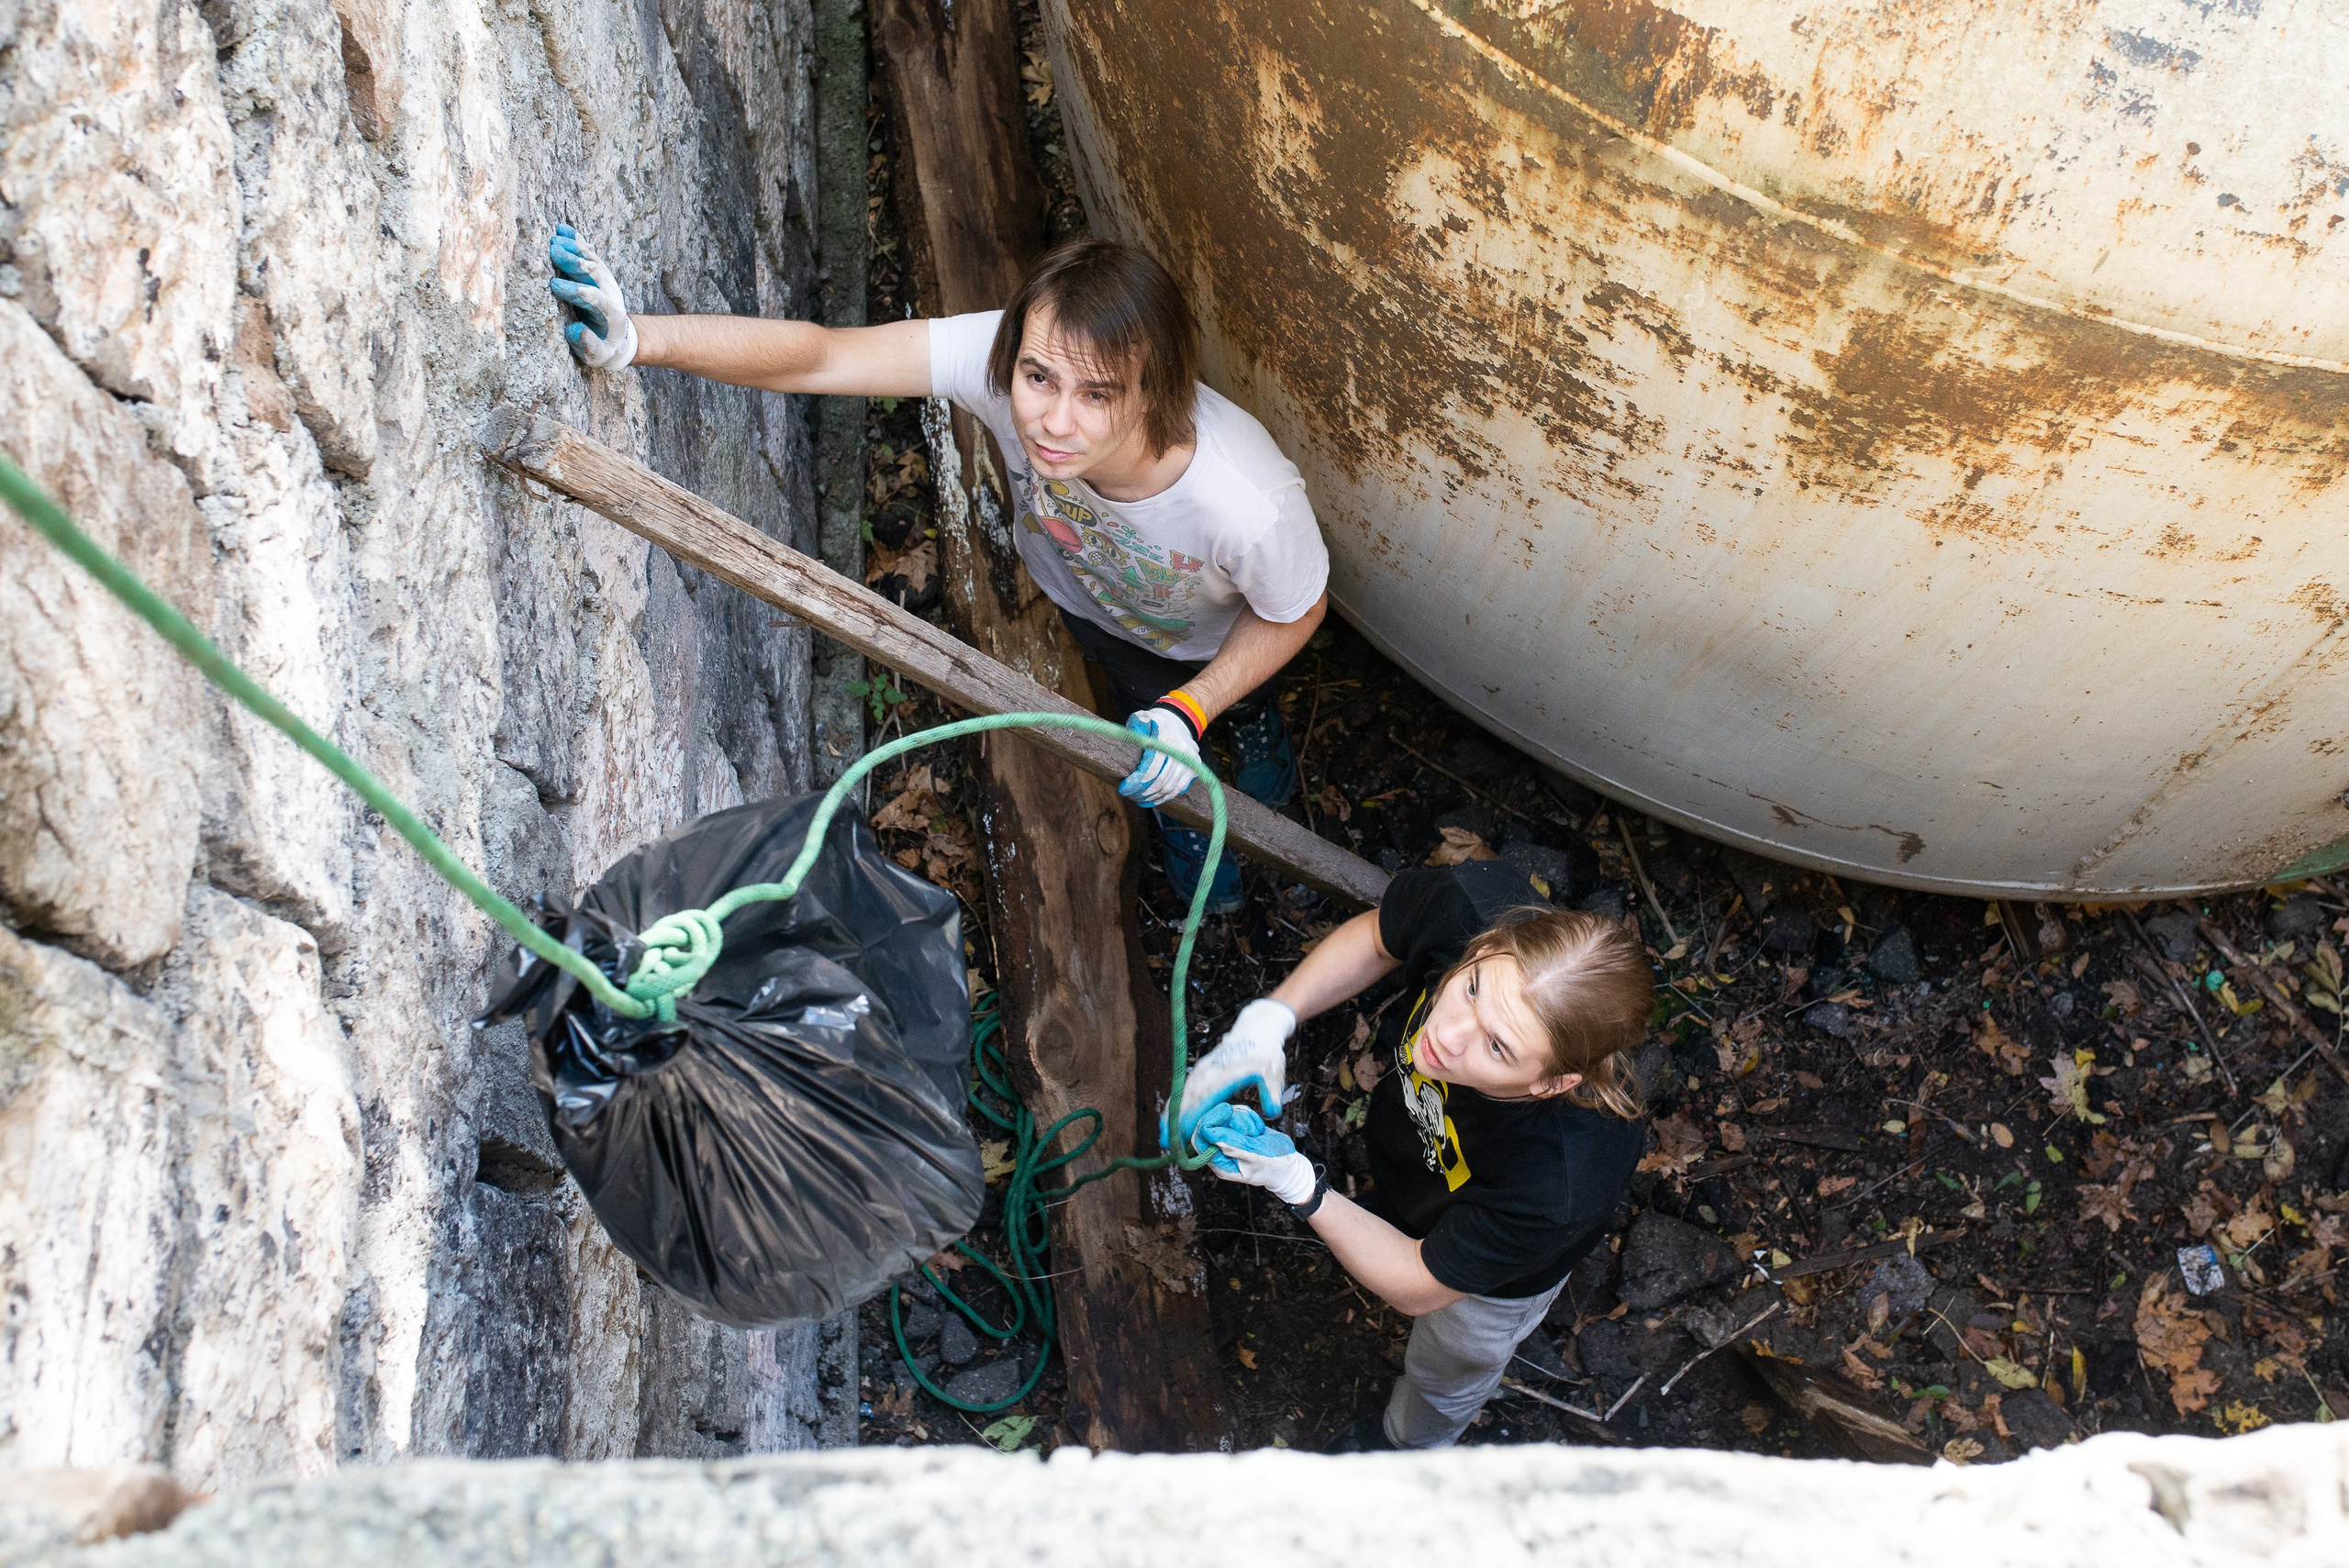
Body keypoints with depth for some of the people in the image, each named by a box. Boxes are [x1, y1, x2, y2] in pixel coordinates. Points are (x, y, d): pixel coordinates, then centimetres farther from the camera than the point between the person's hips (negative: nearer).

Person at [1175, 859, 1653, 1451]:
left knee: (1446, 1376, 33)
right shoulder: (1472, 905, -42)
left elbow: (1418, 1285, -30)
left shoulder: (1557, 1186, -50)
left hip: (1492, 1267, -2)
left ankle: (1405, 1447, 68)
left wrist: (1295, 1184, -41)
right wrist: (1267, 1020, -30)